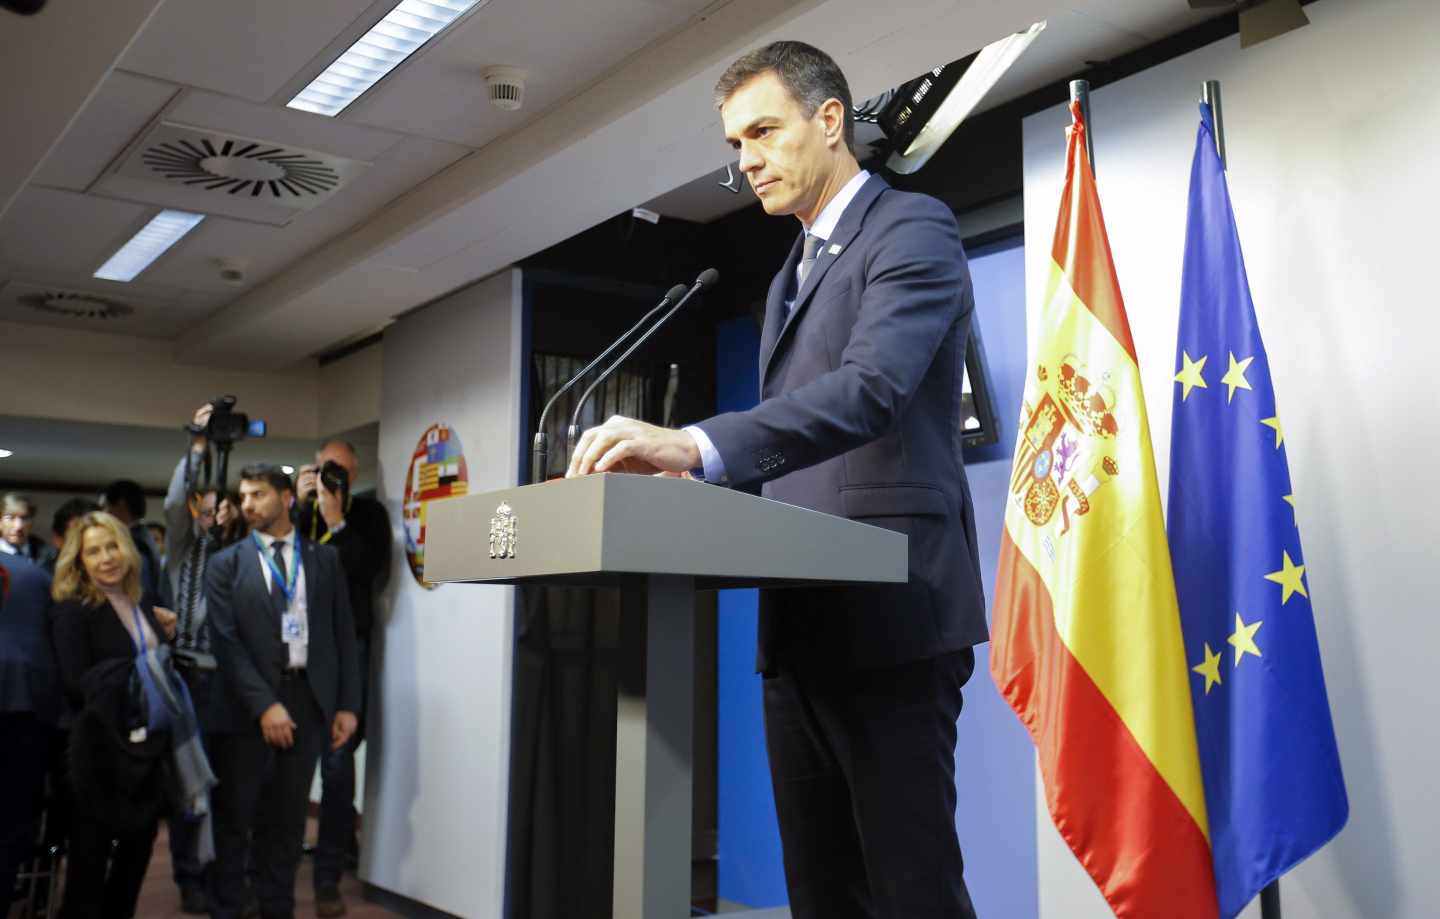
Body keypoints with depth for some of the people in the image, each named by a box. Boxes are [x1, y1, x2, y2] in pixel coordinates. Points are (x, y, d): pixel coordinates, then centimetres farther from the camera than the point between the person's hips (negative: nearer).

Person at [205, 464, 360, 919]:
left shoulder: (324, 558, 8)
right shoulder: (227, 564, 2)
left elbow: (342, 635, 7)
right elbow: (226, 641, -6)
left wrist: (347, 703, 1)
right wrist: (264, 705, -14)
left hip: (307, 699, 2)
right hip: (247, 707, -1)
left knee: (288, 818, 10)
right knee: (233, 818, 7)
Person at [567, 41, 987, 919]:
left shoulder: (913, 228, -5)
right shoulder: (791, 276, 23)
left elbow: (869, 388, -23)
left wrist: (695, 448, -35)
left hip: (889, 615, -8)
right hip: (800, 625, 8)